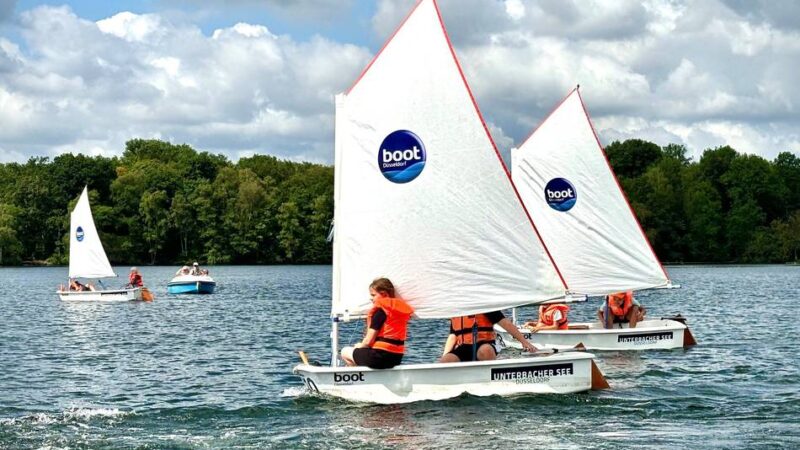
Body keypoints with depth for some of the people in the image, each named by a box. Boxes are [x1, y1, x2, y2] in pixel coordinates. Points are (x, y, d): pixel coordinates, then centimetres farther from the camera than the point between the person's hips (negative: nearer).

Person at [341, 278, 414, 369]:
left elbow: (368, 341, -13)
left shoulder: (380, 309, -12)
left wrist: (360, 346, 9)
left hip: (379, 357, -8)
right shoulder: (402, 306, 10)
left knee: (345, 352, 16)